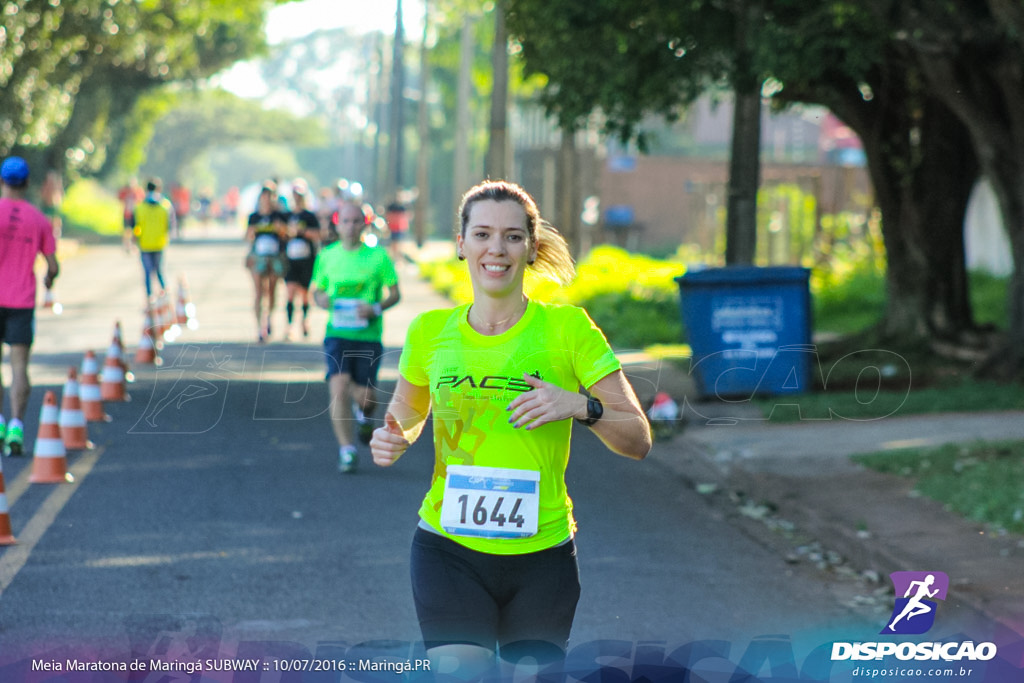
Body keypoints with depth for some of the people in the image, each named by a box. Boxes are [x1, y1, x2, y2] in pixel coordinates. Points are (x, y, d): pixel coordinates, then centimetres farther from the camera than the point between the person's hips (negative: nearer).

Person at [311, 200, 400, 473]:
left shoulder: (378, 256, -1)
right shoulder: (326, 256, 6)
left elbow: (395, 293, 2)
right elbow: (317, 290, 16)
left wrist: (376, 308, -16)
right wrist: (321, 299, -8)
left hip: (368, 335, -1)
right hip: (337, 333, 1)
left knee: (364, 396, 0)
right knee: (339, 386, -16)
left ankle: (365, 414, 39)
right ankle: (346, 450, -8)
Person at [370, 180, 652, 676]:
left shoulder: (567, 327, -3)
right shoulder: (430, 332, 3)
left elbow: (638, 440, -2)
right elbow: (406, 412, 21)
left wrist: (580, 406, -19)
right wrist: (393, 440, -1)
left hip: (542, 555, 0)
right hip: (449, 551, 0)